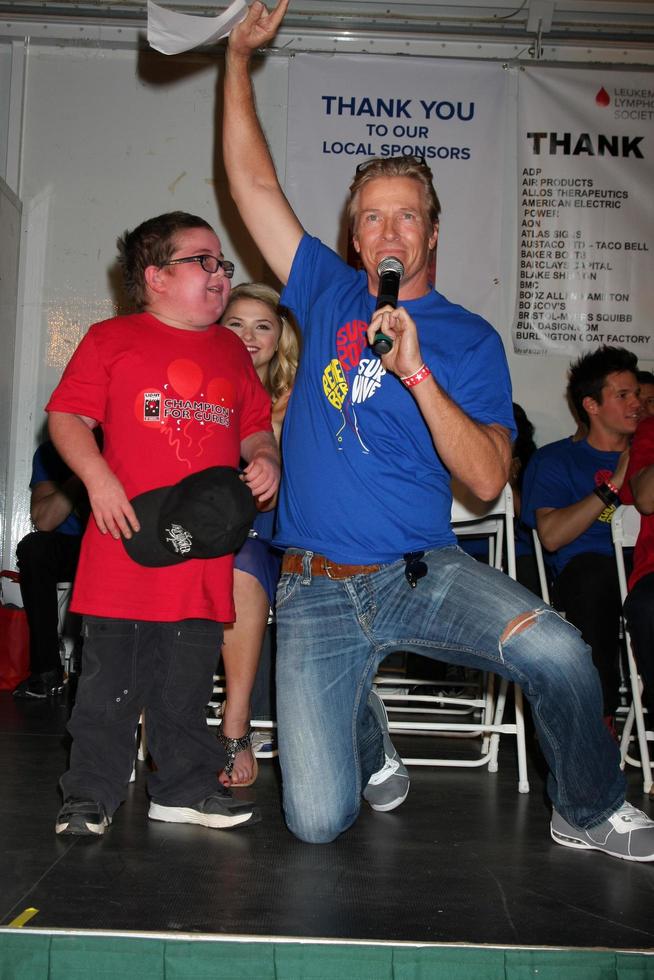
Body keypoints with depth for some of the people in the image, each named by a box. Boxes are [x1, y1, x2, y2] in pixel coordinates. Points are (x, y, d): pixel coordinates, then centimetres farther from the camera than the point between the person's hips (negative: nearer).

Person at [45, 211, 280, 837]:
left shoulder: (232, 351, 17)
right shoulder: (112, 339, 2)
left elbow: (254, 429, 22)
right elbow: (66, 416, -2)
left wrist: (265, 460, 1)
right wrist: (98, 479, -15)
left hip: (202, 549, 4)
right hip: (128, 538, -4)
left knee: (187, 680, 12)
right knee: (110, 677, 3)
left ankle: (184, 789, 26)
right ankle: (90, 794, 17)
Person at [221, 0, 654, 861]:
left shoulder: (468, 337, 2)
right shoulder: (328, 295, 10)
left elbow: (488, 478, -10)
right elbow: (253, 183, 12)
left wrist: (417, 370, -20)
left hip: (424, 573, -1)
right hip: (314, 590, 1)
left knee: (555, 652, -30)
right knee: (317, 822, -6)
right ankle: (368, 744, 32)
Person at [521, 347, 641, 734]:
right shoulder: (557, 459, 15)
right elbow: (552, 535, -2)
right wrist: (612, 485, -3)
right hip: (588, 574, -2)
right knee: (592, 570, -37)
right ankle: (602, 715, -26)